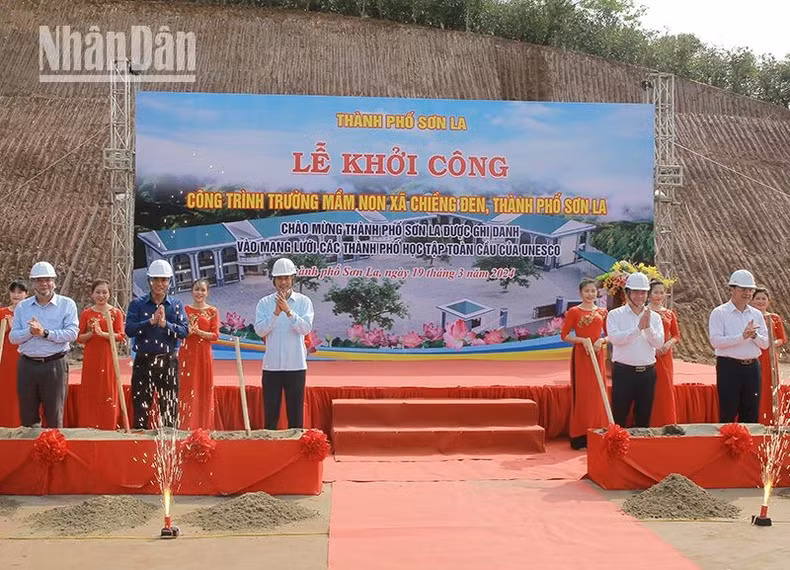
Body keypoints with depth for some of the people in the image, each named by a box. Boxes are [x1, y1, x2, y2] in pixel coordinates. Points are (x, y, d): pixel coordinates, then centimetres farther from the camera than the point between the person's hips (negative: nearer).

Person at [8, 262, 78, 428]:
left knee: (54, 416, 4)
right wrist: (30, 331, -14)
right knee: (27, 416, 10)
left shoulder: (67, 304, 0)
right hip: (27, 364, 3)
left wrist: (44, 332, -19)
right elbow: (13, 337, 4)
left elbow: (72, 333, -12)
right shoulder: (22, 306, 10)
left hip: (55, 364, -3)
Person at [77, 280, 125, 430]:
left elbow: (120, 336, -5)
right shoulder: (86, 313, 7)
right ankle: (89, 427, 10)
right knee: (89, 393, 2)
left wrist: (102, 333, -19)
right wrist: (91, 332, -13)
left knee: (108, 392, 1)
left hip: (108, 357, -1)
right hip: (90, 357, 1)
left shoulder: (116, 313, 3)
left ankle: (108, 427, 8)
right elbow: (79, 338, 6)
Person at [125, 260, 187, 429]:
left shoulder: (176, 305, 6)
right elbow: (129, 330, -9)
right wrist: (151, 321, -19)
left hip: (168, 362, 1)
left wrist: (165, 324, -20)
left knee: (170, 407, 5)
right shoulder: (137, 304, 4)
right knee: (140, 407, 2)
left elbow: (184, 331, -6)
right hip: (143, 361, 0)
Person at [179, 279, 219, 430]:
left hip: (204, 354, 0)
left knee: (205, 390, 3)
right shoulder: (184, 309, 6)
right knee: (186, 390, -2)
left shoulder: (212, 311, 4)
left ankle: (204, 426, 10)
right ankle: (186, 426, 2)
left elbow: (215, 335, -2)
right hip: (187, 354, 0)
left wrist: (199, 332, -16)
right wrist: (187, 330, -16)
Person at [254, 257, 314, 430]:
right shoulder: (264, 303, 4)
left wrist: (288, 311, -23)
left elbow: (306, 328, -12)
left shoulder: (304, 301, 1)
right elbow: (260, 330, -7)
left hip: (296, 365, -1)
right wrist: (276, 312, -19)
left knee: (296, 412, 6)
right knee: (270, 412, 5)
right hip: (272, 365, 1)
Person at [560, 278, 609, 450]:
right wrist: (583, 340, -16)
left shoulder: (602, 312, 9)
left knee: (597, 394, 5)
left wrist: (601, 340, -7)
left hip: (598, 355, 4)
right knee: (582, 393, -2)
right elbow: (564, 335, -4)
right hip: (580, 355, -4)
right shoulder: (574, 311, -2)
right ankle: (580, 437, 3)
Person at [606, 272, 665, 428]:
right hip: (624, 371, -3)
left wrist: (648, 327, -18)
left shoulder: (654, 316, 8)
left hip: (647, 372, 3)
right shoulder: (615, 315, -1)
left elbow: (659, 342, -2)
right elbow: (615, 338, -16)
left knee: (644, 418, 11)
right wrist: (639, 327, -19)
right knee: (619, 417, 0)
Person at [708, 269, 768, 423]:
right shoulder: (719, 313, -3)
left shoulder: (756, 314, 12)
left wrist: (754, 335, -12)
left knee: (751, 415, 10)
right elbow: (715, 341, -15)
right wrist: (742, 336, -21)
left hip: (752, 366, 5)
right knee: (727, 414, -1)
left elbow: (765, 343, 9)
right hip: (729, 366, -5)